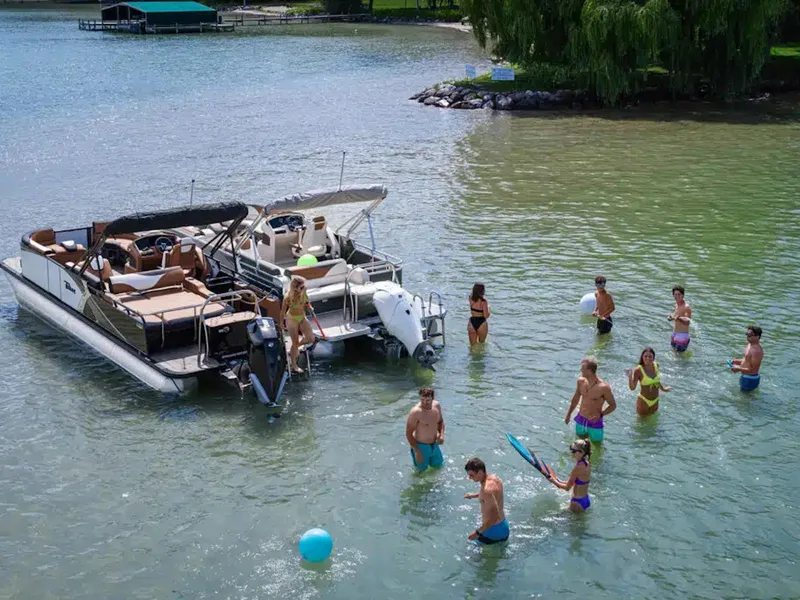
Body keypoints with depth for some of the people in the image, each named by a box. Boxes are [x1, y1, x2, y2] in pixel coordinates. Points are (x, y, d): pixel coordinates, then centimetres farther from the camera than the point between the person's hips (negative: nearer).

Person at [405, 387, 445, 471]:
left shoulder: (437, 405, -7)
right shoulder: (415, 412, -27)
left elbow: (440, 421, 12)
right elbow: (409, 433, -20)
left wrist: (441, 434, -6)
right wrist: (417, 451, -19)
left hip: (434, 445, 6)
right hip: (421, 446, -6)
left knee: (438, 465, 22)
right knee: (422, 469, 9)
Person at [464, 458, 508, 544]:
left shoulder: (487, 489, -30)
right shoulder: (495, 478, -3)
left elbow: (495, 517, -32)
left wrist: (478, 532, -28)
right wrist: (474, 495, 25)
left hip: (493, 531, -9)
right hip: (503, 526, 9)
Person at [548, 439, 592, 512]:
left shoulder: (578, 468, -26)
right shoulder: (586, 463, 2)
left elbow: (567, 488, -17)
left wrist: (554, 481, -4)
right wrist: (559, 482, 14)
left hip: (578, 503, -9)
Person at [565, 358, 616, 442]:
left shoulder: (603, 387, -23)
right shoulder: (581, 381, -6)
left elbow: (613, 405, -10)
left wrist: (600, 415, -24)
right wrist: (569, 414, 20)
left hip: (595, 423, -5)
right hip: (580, 420, 5)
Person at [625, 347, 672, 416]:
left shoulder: (656, 365, -5)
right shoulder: (638, 370, -22)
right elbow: (632, 387, -21)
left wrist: (663, 388, 18)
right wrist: (630, 377, -35)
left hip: (655, 401, 5)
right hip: (643, 401, -5)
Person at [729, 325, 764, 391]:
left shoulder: (757, 351, -27)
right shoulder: (750, 345, 5)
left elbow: (753, 370, -27)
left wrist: (739, 369, -26)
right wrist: (736, 361, 4)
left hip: (750, 380, -10)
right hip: (745, 377, 10)